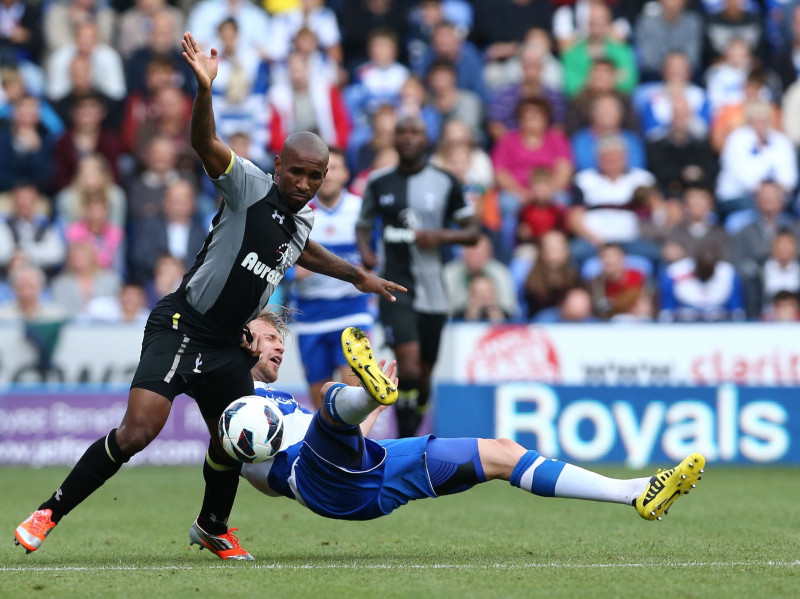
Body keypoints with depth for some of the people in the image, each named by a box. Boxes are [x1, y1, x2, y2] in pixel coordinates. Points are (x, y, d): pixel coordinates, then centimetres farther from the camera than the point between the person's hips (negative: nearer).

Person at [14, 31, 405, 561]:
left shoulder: (304, 217, 11)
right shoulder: (250, 187, -11)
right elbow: (206, 144, -29)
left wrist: (358, 276, 45)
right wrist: (205, 88, -46)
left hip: (228, 343, 7)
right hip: (181, 326, -7)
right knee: (137, 433, -20)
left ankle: (213, 528, 41)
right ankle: (50, 514, -9)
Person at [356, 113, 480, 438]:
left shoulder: (445, 183, 3)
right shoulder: (379, 183, 5)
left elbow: (473, 232, 7)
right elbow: (363, 224, 19)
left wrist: (441, 235, -13)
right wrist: (365, 250, -2)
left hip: (433, 290, 2)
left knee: (423, 375, 9)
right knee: (409, 368, -20)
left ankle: (409, 442, 29)